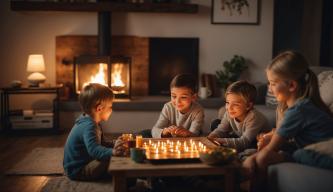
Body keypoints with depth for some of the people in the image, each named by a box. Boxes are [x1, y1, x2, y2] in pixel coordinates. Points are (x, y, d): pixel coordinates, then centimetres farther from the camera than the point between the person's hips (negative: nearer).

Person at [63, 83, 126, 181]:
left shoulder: (91, 123, 8)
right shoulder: (88, 126, -25)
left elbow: (100, 144, 16)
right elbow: (94, 149, -40)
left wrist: (114, 145, -2)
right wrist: (112, 152, -56)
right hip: (77, 170, -11)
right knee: (110, 160, -29)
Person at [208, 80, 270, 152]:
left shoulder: (253, 117, -34)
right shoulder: (229, 113, -15)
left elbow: (245, 142, -37)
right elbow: (221, 130, -5)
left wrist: (222, 141, -45)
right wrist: (210, 138, -28)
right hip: (241, 138, 6)